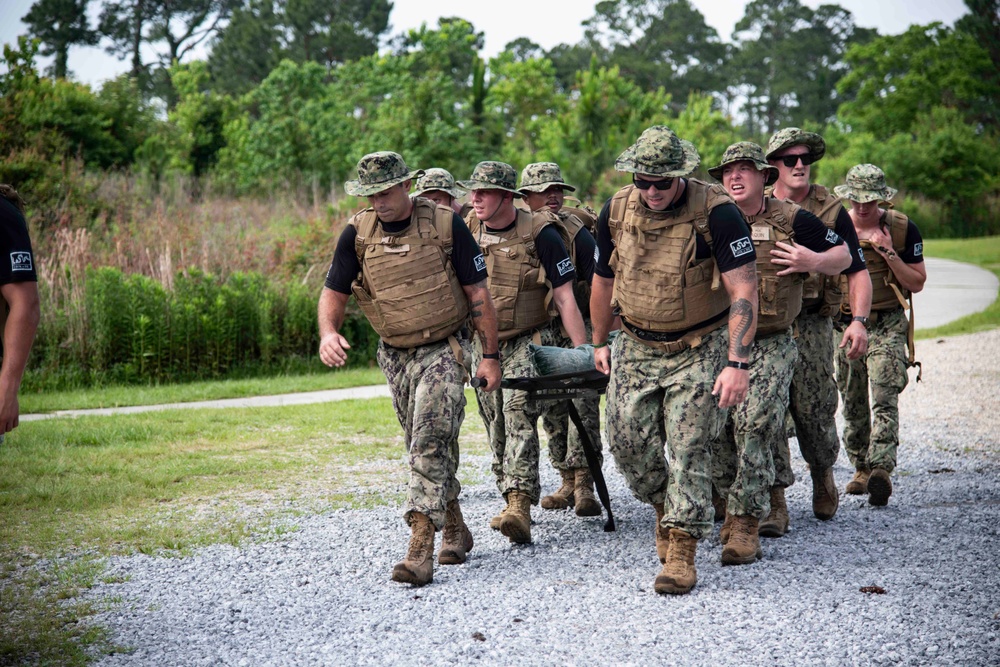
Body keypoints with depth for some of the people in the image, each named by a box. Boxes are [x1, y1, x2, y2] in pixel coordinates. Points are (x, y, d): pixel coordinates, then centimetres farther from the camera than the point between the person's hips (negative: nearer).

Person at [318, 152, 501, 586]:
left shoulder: (446, 225, -11)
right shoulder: (357, 234, -3)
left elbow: (477, 293, -5)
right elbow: (334, 292, 1)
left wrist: (490, 356, -4)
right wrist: (328, 332, -21)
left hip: (444, 351, -5)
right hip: (395, 356, 5)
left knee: (430, 443, -18)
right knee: (424, 447, 14)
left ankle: (421, 548, -21)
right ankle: (455, 530, 32)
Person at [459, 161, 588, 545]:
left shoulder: (540, 233, -11)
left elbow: (564, 297, -10)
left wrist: (583, 353, -14)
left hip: (529, 340, -5)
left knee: (519, 410, -23)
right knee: (495, 425, 8)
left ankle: (519, 504, -32)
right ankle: (517, 505, 21)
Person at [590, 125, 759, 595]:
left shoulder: (716, 213, -19)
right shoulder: (616, 212, -4)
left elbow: (744, 291, -22)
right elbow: (604, 279, 13)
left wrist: (737, 363, -31)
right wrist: (599, 343, 22)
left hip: (700, 349, -4)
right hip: (636, 347, 4)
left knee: (688, 449, -7)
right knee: (628, 442, 2)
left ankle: (682, 549, 0)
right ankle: (665, 506, 30)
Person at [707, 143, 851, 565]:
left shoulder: (791, 221, 2)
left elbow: (843, 256, 9)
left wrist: (814, 261, -11)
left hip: (771, 345, -3)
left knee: (754, 427, -15)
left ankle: (745, 524, -10)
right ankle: (732, 502, 26)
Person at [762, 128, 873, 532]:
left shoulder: (831, 212, 1)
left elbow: (857, 271, -1)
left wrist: (859, 321, -16)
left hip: (812, 327, -1)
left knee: (814, 414, 4)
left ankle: (823, 477, 35)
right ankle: (775, 505, -2)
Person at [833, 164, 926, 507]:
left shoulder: (902, 229, -3)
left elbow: (917, 283, -2)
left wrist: (888, 252, -15)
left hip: (887, 325, -3)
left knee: (884, 399, -17)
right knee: (852, 403, 9)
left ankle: (881, 469, -26)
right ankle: (861, 468, 22)